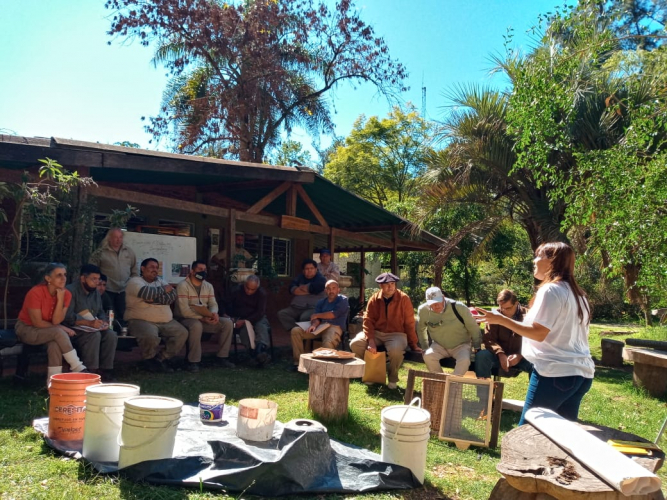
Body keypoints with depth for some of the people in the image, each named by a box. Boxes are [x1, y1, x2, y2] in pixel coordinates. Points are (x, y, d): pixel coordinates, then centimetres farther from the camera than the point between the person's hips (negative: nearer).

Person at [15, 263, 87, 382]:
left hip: (48, 331, 4)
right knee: (59, 333, -30)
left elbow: (56, 321, -16)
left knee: (55, 342, -31)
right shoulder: (35, 292, -24)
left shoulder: (66, 294, -11)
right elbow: (37, 323, -21)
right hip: (27, 329, -4)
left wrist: (60, 298, -25)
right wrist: (62, 329, -17)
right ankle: (79, 369, -23)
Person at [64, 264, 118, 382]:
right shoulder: (71, 291, -11)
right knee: (95, 335, -34)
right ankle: (91, 371, -26)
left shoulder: (96, 292, 14)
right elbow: (68, 316, -22)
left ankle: (105, 370, -14)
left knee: (111, 335, -20)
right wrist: (89, 323, -31)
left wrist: (104, 322, -6)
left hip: (93, 327, 7)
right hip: (74, 329, -7)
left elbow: (101, 312, 18)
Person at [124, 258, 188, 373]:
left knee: (182, 333, -10)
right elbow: (147, 293, -21)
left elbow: (174, 294, 2)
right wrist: (163, 290, -4)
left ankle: (160, 359, 1)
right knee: (150, 336, -35)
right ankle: (148, 360, -2)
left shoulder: (159, 281, 19)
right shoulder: (135, 281, 0)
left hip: (166, 321, 7)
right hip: (141, 320, -7)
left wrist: (156, 299, -14)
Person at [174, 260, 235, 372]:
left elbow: (213, 304, 4)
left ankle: (222, 357, -4)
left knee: (227, 323, -12)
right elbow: (184, 311, -20)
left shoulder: (208, 286, 10)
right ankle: (193, 362, -28)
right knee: (196, 325, -41)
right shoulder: (183, 286, -13)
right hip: (186, 319, -7)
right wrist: (202, 318, -26)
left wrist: (214, 313, -20)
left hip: (204, 319, 7)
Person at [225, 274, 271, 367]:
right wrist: (234, 319, -17)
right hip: (240, 318, 0)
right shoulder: (236, 291, -3)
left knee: (262, 327, -34)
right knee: (244, 329, -35)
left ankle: (262, 351, -60)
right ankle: (254, 353, -54)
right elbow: (228, 308, 3)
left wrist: (245, 321, -26)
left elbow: (260, 312, -13)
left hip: (257, 318, 0)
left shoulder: (262, 293, -6)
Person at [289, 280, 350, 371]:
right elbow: (316, 318, 6)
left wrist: (316, 315, 5)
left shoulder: (343, 300, 5)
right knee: (295, 331, -11)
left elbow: (333, 314, -7)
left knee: (328, 344, -40)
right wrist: (314, 325, -19)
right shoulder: (321, 302, 20)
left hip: (334, 327, -6)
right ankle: (299, 361, -11)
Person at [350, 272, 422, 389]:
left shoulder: (404, 299, -8)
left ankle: (393, 378, -6)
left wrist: (413, 344, 0)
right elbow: (368, 320, -5)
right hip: (377, 333, 3)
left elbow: (409, 323, -4)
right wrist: (371, 341, -18)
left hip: (396, 334, -3)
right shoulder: (374, 299, 0)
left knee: (396, 350, -37)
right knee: (355, 344, -20)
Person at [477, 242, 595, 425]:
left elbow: (538, 333, -16)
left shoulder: (550, 290, -11)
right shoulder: (576, 293, 14)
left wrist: (501, 319, -11)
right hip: (582, 372, 9)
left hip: (555, 372, -9)